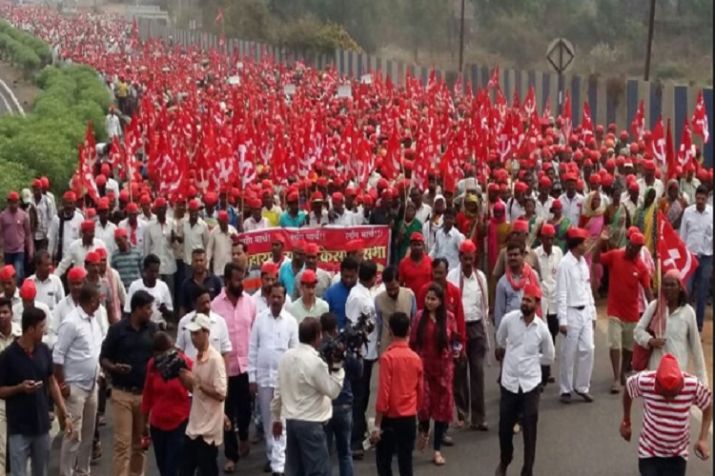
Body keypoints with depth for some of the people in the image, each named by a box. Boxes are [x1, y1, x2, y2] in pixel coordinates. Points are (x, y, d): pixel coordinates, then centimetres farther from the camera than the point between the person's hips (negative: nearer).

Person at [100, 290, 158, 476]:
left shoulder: (153, 329, 4)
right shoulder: (117, 329, -5)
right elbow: (103, 358, 0)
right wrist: (114, 367, -21)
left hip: (146, 393, 3)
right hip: (122, 393, -3)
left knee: (140, 441, 10)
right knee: (122, 442, -3)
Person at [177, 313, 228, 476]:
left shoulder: (215, 359, -17)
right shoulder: (197, 357, 10)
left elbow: (221, 394, -21)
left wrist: (196, 381, -20)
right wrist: (185, 379, 1)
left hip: (208, 429, -9)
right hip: (193, 427, 9)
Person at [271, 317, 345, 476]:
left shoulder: (286, 356, 4)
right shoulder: (315, 362, -18)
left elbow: (278, 390, 11)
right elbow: (333, 391, -11)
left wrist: (276, 418, 19)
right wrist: (337, 368, -4)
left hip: (290, 421, 8)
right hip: (311, 424, -8)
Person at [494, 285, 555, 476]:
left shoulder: (542, 329, -7)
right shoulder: (509, 319, -7)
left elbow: (549, 358, 9)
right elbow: (500, 340, 16)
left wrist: (530, 359, 4)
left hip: (530, 384, -1)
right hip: (509, 382, 1)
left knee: (529, 430, 1)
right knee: (505, 427, 10)